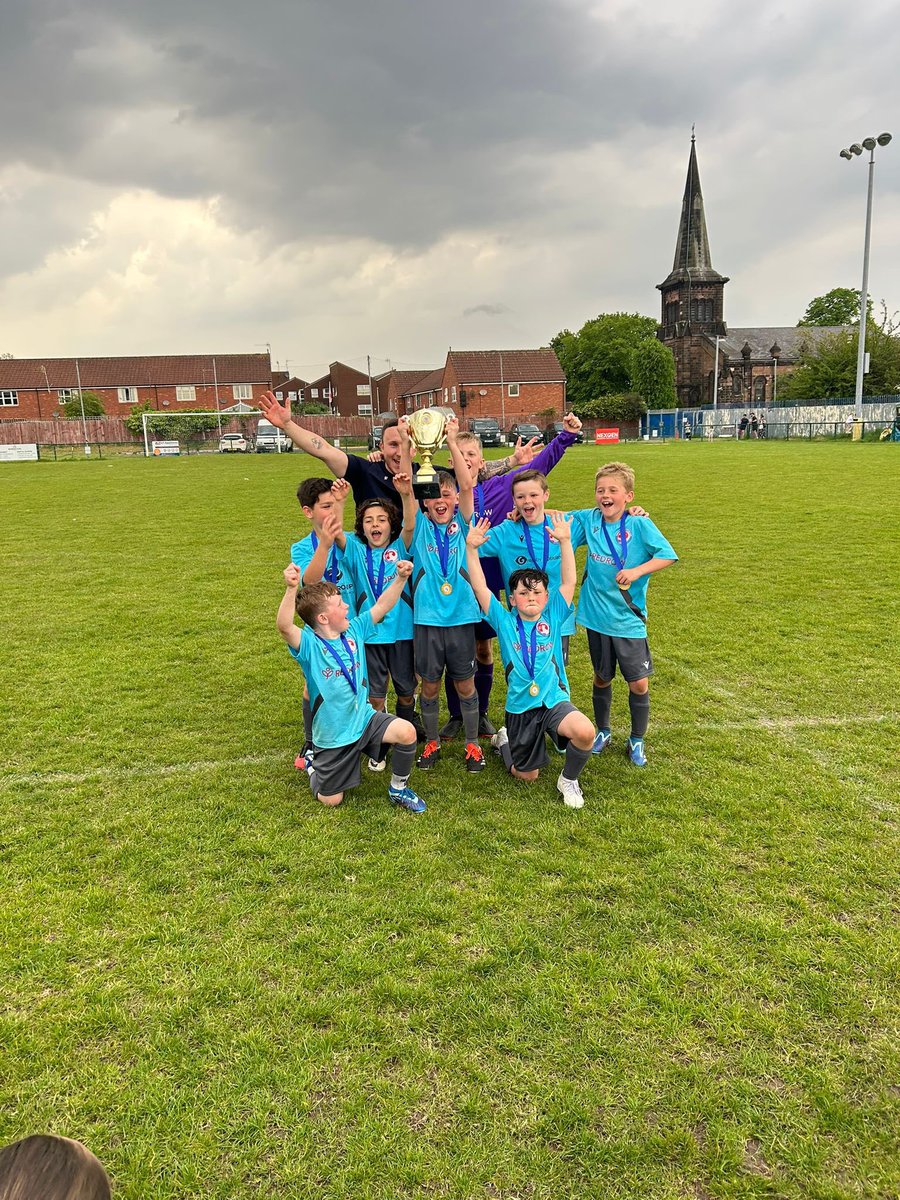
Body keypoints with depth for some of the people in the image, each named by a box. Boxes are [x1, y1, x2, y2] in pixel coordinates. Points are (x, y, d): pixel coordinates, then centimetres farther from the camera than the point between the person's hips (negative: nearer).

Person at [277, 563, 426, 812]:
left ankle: (398, 789, 3)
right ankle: (313, 766, 41)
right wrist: (291, 589, -56)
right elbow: (284, 627, -40)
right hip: (332, 736, -4)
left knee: (406, 732, -23)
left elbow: (381, 606, 2)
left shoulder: (354, 630, -2)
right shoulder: (309, 645, -20)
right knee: (331, 800, 8)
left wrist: (400, 578, -13)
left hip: (364, 719, 4)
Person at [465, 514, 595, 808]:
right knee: (526, 774, 10)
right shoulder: (504, 622, -1)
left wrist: (565, 541, -18)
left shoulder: (553, 619, 1)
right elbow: (480, 588, -8)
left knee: (585, 732, -31)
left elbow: (568, 582, -8)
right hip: (520, 707, 0)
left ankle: (568, 780, 0)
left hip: (555, 701, 0)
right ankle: (503, 740, 44)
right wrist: (471, 548, -16)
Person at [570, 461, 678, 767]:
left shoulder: (640, 524, -11)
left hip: (629, 620, -2)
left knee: (639, 683, 0)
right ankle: (603, 731, 37)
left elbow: (668, 555, -16)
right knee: (602, 678, 17)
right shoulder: (588, 520, -1)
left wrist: (637, 571, -28)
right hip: (597, 618, 3)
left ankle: (637, 740, 22)